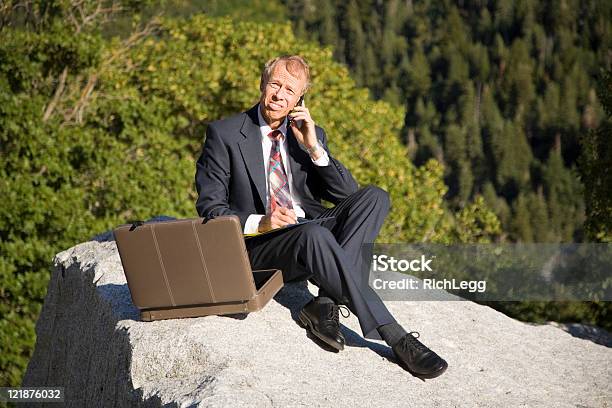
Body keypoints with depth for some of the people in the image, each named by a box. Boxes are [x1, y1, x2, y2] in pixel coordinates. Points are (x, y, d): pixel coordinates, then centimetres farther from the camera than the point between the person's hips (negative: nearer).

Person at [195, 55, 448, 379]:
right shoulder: (224, 134, 2)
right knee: (314, 235, -37)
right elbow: (210, 208, -2)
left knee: (374, 197, -19)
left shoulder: (311, 134, 15)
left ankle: (326, 303, -30)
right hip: (260, 246, -5)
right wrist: (259, 223, -20)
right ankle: (396, 338, -36)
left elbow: (347, 194, 6)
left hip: (313, 231, 5)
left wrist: (314, 147, -6)